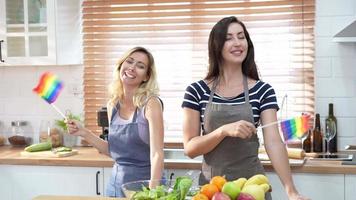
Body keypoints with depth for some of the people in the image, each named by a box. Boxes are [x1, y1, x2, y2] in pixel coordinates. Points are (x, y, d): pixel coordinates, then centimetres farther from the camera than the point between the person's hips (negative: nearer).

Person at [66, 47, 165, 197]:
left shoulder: (150, 103, -15)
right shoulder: (113, 105, 2)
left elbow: (156, 153, -22)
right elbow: (114, 151, 9)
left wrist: (152, 191, -33)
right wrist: (84, 133, 0)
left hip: (144, 182, -6)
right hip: (116, 181, 6)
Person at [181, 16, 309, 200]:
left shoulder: (263, 91, -4)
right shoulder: (196, 92, -4)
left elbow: (273, 142, -13)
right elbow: (190, 148, -7)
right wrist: (224, 130, -23)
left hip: (252, 183, 0)